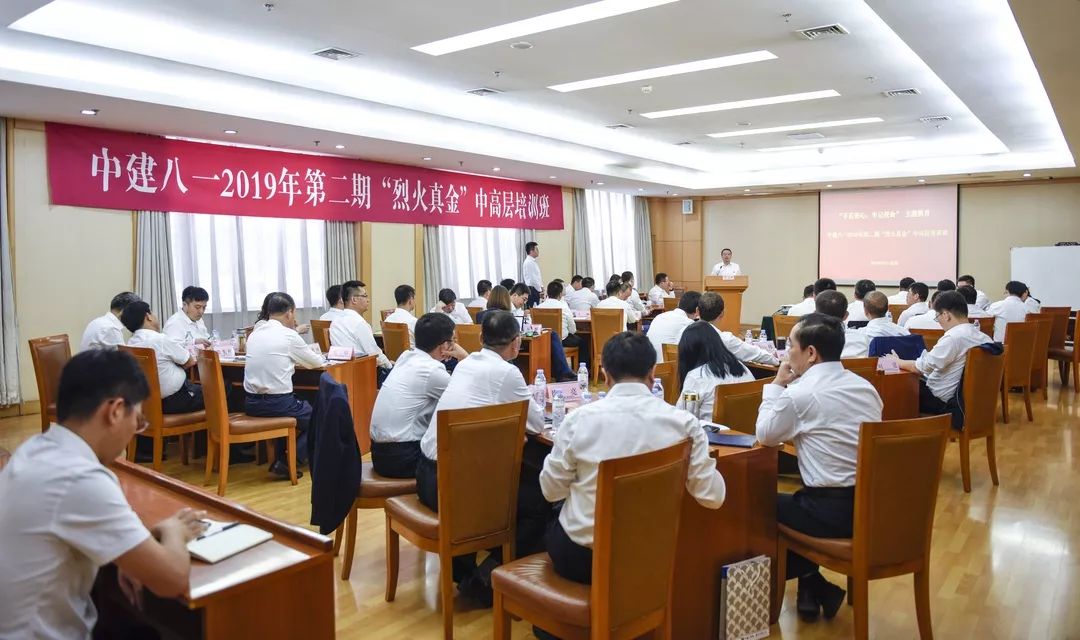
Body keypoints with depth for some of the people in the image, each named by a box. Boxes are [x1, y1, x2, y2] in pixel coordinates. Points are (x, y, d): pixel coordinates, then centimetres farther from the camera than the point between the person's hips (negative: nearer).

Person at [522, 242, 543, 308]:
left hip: (536, 289, 10)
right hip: (531, 290, -10)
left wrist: (541, 287, 8)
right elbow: (532, 279, -18)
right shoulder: (528, 262, -15)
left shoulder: (534, 262, 16)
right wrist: (540, 290, -11)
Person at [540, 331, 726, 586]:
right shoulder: (683, 422, -12)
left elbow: (551, 490, -3)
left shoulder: (579, 418, -13)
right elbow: (713, 497, -6)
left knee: (554, 525, 33)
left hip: (579, 557, -2)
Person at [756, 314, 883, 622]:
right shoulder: (866, 387, 8)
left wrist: (777, 384, 4)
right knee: (797, 500, 30)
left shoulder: (799, 393, -15)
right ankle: (812, 587, 31)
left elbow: (765, 436, 0)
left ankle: (813, 585, 25)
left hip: (832, 510, -7)